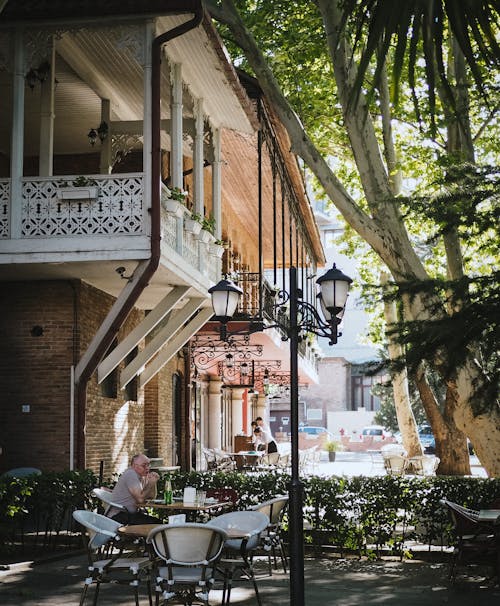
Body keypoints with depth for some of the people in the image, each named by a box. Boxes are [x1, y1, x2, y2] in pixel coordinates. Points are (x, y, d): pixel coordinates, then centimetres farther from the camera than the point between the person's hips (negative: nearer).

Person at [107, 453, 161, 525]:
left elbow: (152, 496, 15)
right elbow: (140, 499, -24)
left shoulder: (141, 477, 14)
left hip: (130, 513, 10)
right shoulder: (130, 474, -16)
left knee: (158, 522, -4)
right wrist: (151, 484, -12)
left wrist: (154, 482, 0)